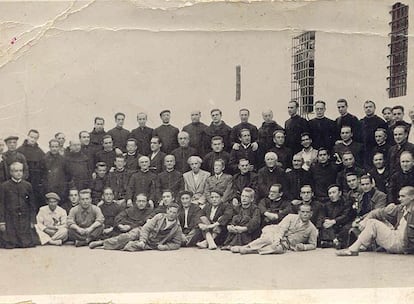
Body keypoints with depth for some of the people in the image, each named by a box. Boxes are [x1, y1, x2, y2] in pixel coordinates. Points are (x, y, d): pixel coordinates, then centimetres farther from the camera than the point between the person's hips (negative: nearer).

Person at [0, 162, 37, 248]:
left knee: (29, 244, -3)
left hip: (25, 220, 2)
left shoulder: (27, 185, 7)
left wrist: (32, 221, 3)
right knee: (9, 246, -5)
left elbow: (32, 205, 9)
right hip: (10, 221, -2)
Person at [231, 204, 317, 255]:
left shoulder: (312, 229, 6)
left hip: (286, 244, 0)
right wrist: (276, 241, -25)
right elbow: (281, 229, -7)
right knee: (267, 239, -38)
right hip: (277, 236, 0)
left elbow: (313, 245, 12)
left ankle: (247, 250, -41)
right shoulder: (291, 217, 3)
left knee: (280, 249, -38)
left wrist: (303, 247, -11)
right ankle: (243, 247, -36)